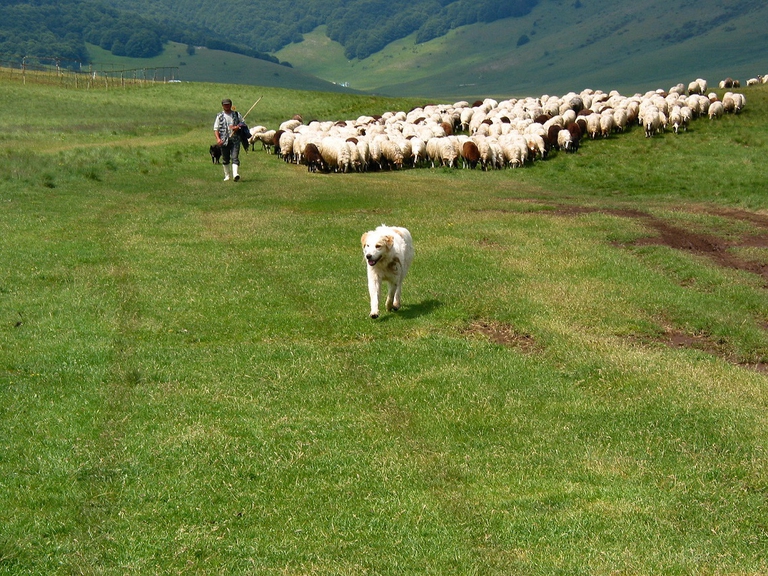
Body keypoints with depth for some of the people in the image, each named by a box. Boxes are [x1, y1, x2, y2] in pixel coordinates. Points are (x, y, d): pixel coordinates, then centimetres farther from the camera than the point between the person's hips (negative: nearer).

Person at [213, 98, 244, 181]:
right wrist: (218, 138, -10)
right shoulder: (219, 116, 7)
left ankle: (235, 174, -27)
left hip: (235, 139, -1)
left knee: (235, 157, -14)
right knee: (225, 159, 8)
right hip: (224, 140, 1)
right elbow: (216, 128, 5)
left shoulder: (236, 114, 10)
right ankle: (227, 175, 23)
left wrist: (237, 127, -8)